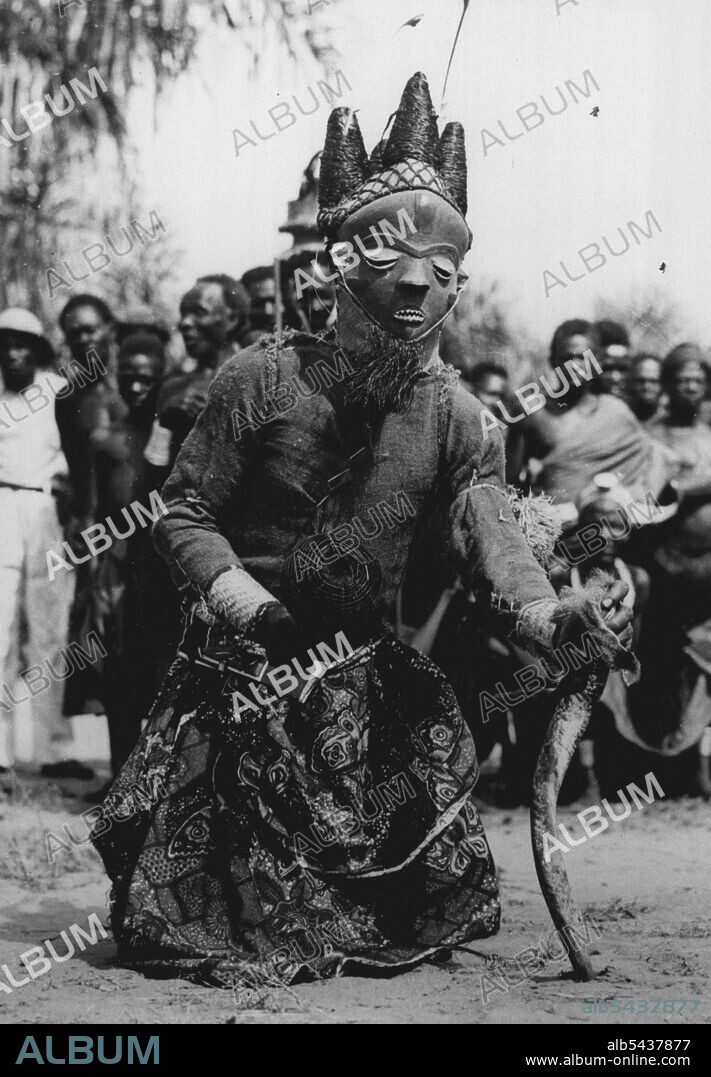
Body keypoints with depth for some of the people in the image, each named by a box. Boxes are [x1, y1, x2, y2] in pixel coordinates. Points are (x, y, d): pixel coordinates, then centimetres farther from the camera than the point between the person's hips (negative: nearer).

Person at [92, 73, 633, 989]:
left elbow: (493, 542, -15)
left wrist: (555, 619, -36)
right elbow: (185, 514, -9)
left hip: (369, 673, 3)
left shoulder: (453, 417, -5)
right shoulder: (263, 380, -12)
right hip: (245, 670, -2)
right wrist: (254, 608, -25)